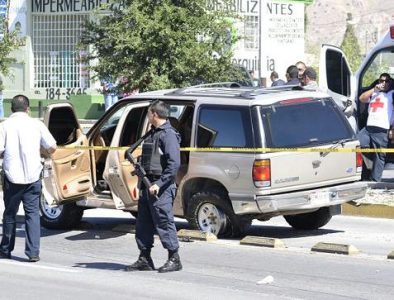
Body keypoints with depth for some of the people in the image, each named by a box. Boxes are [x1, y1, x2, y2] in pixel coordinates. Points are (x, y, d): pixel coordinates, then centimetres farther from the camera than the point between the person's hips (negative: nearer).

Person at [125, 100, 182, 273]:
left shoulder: (168, 135, -12)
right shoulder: (152, 133, 18)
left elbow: (174, 164, -19)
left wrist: (159, 184, -22)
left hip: (161, 188, -10)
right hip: (147, 185, 10)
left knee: (164, 223, -6)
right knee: (143, 224, 11)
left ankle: (174, 259, 1)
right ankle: (144, 260, 17)